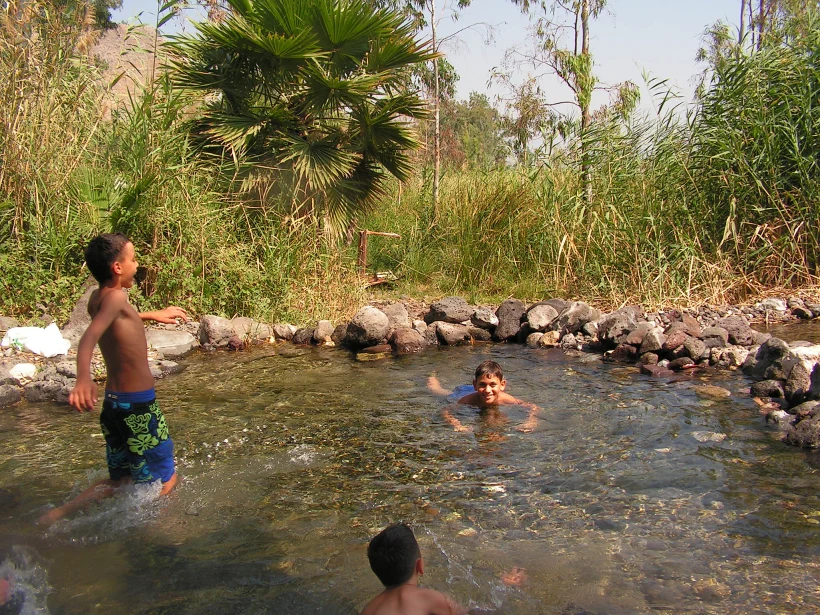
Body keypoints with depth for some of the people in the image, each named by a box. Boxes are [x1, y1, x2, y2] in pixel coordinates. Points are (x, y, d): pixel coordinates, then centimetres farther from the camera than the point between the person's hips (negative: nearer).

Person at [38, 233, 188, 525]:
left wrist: (153, 314, 41)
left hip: (115, 402, 8)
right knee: (165, 480, 7)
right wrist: (84, 378, -52)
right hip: (137, 405, -8)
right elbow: (90, 336, -35)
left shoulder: (97, 298, 7)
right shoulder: (115, 297, -18)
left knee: (119, 479, 23)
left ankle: (59, 514, 12)